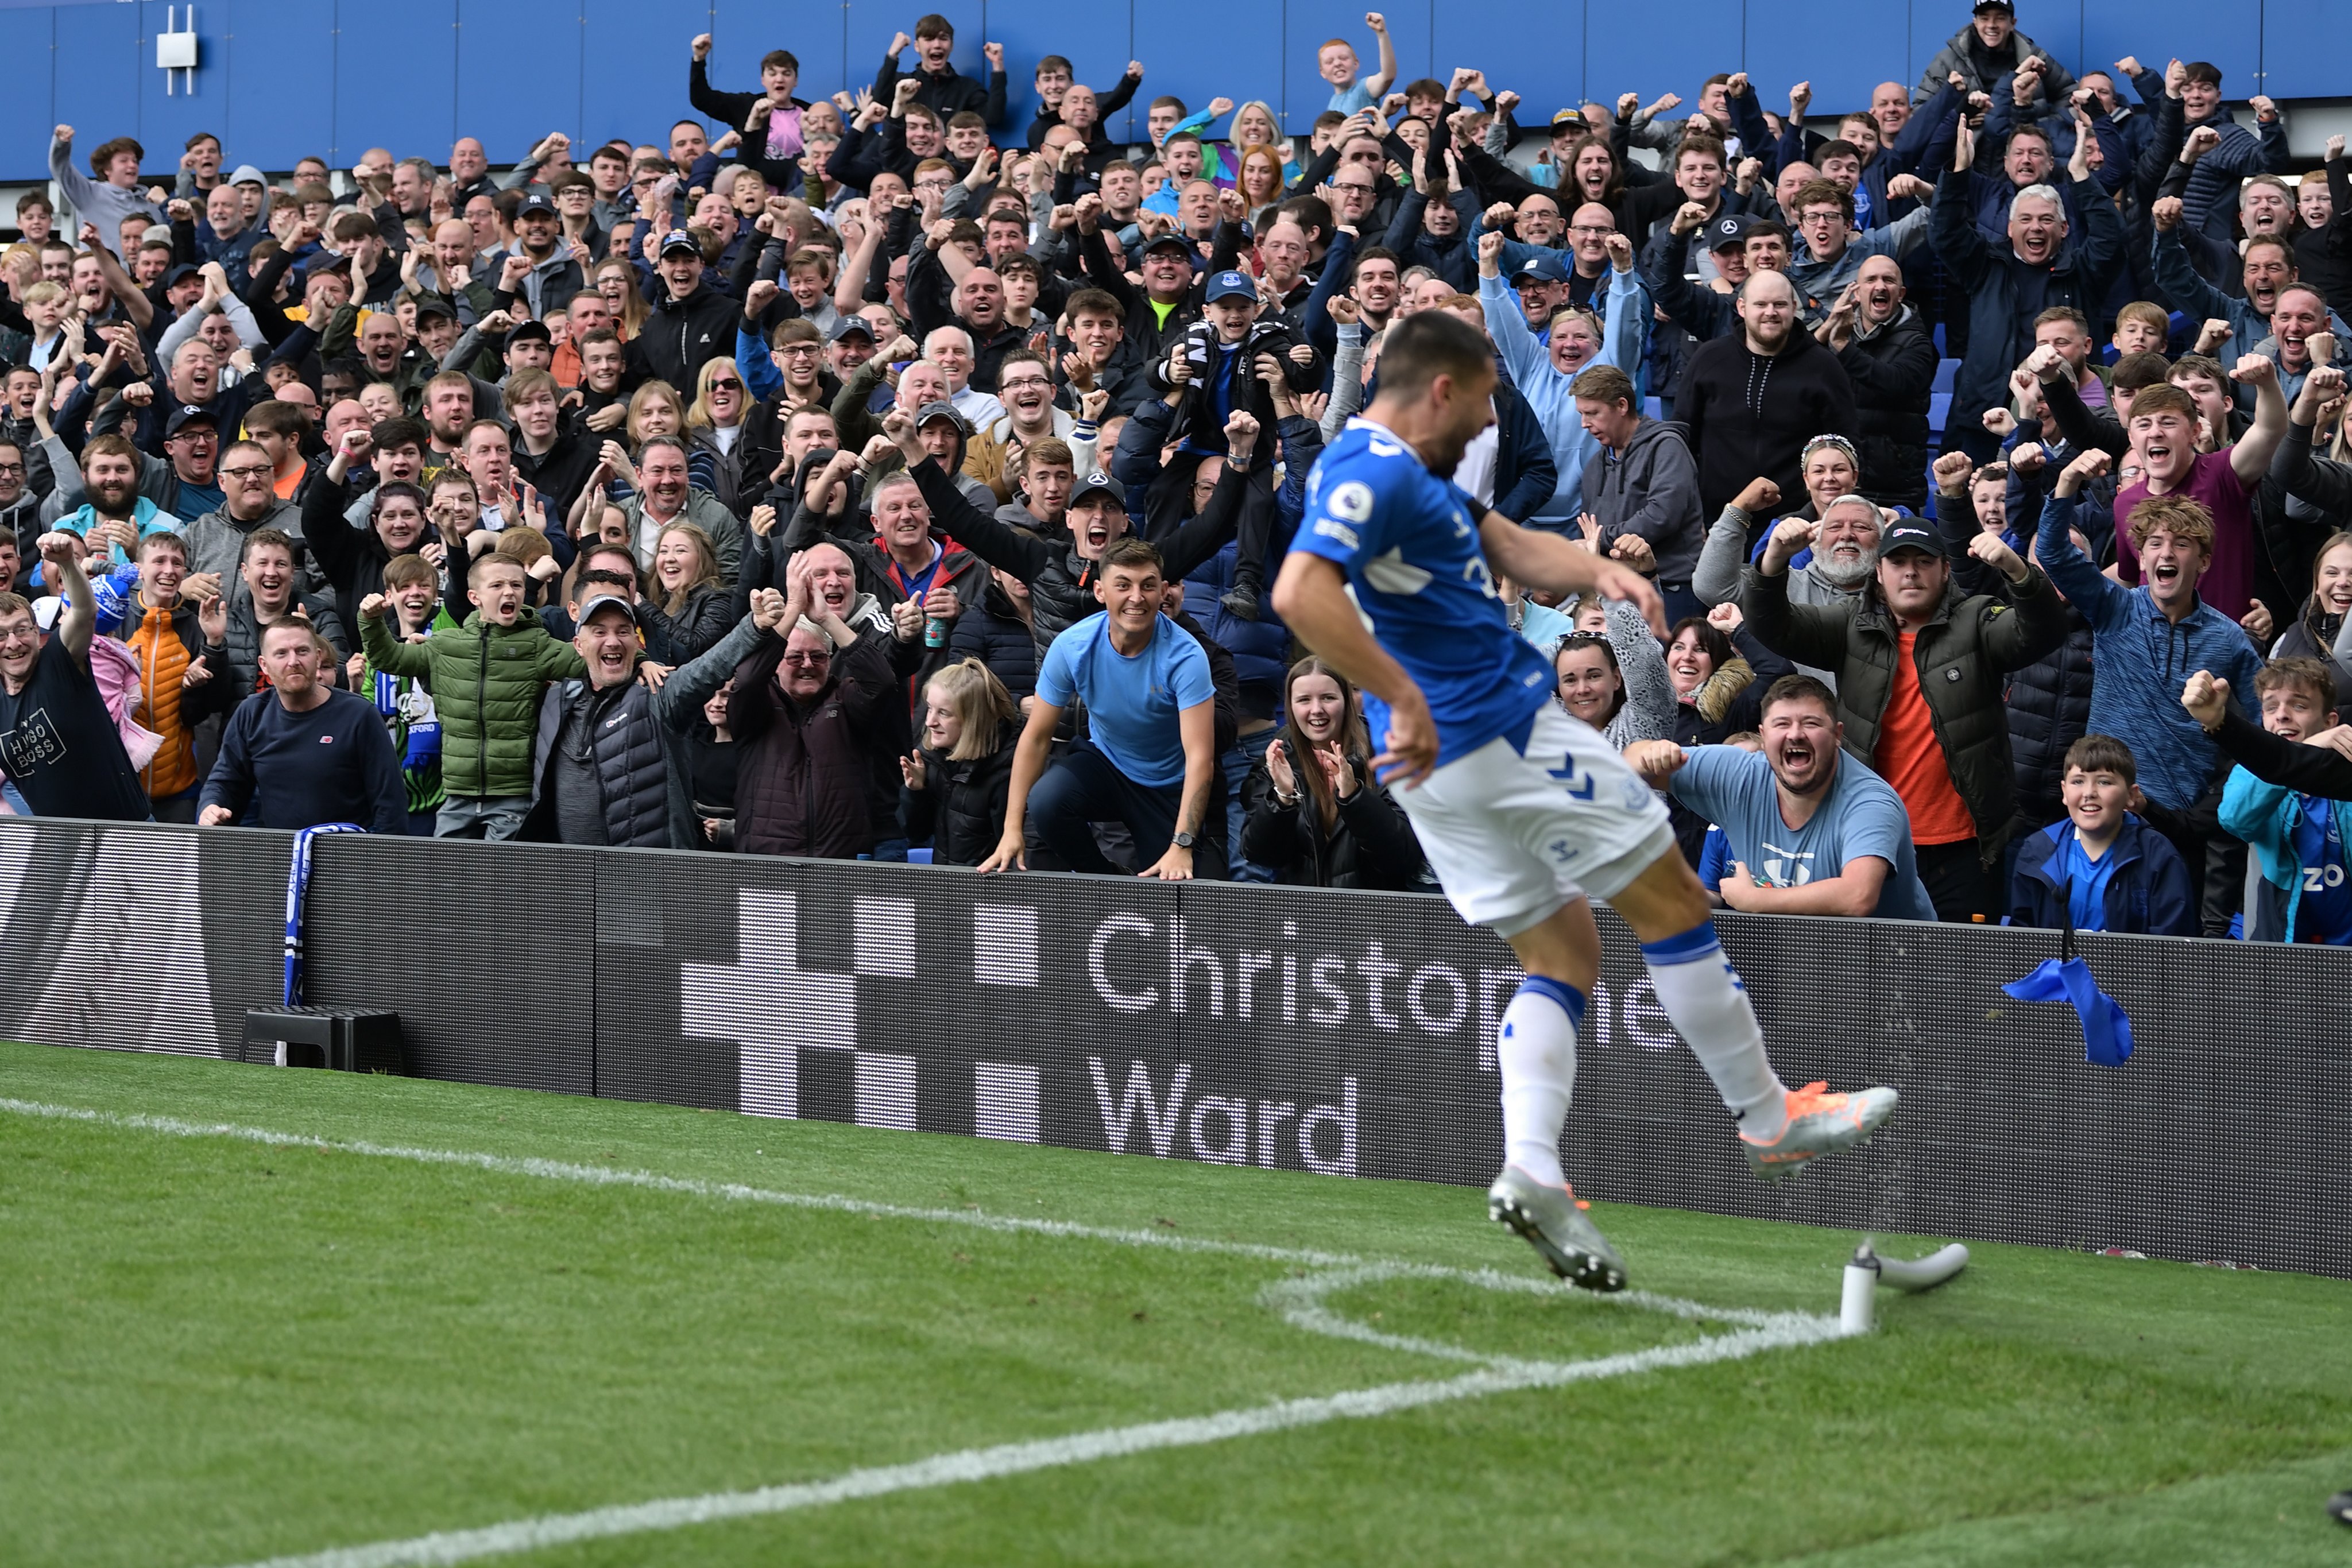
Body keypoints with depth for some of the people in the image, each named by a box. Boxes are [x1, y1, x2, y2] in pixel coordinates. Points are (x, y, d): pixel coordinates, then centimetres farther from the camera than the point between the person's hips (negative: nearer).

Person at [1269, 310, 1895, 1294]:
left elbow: (1506, 546, 14)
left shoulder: (1404, 471, 16)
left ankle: (1531, 1169, -5)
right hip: (1503, 730, -10)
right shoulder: (1373, 473, -17)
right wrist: (1404, 700, -32)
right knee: (1672, 903, 3)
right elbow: (1300, 592, -31)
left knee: (1562, 957, 13)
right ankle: (1768, 1119, 12)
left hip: (1442, 767, 10)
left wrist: (1596, 574, -7)